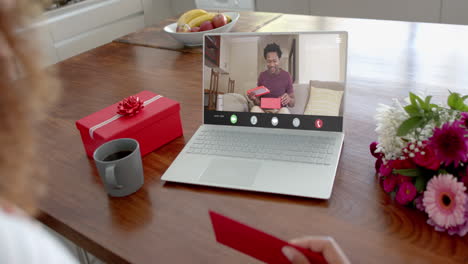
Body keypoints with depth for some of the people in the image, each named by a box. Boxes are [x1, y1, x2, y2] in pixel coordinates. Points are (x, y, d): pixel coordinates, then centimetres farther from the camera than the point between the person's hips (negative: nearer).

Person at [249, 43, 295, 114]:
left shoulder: (286, 76, -3)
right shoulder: (262, 76, 4)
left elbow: (292, 104, 3)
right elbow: (258, 102, 8)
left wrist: (289, 99, -21)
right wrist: (254, 99, -16)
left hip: (280, 110, -1)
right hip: (264, 110, 1)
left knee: (284, 110, -35)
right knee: (255, 109, -32)